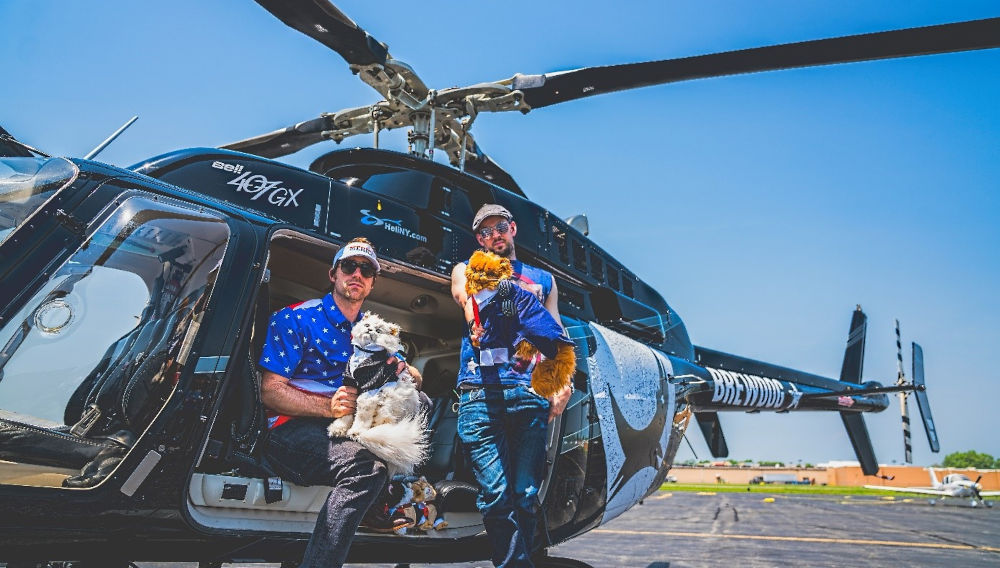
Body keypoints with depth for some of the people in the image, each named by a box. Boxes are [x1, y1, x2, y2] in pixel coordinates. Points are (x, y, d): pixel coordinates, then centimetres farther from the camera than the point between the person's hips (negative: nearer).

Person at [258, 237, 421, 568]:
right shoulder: (296, 319, 1)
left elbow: (415, 379, 14)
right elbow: (270, 391, -8)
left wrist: (401, 370, -12)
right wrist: (329, 407, -24)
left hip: (353, 428, 6)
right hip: (293, 429, -6)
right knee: (365, 466, -34)